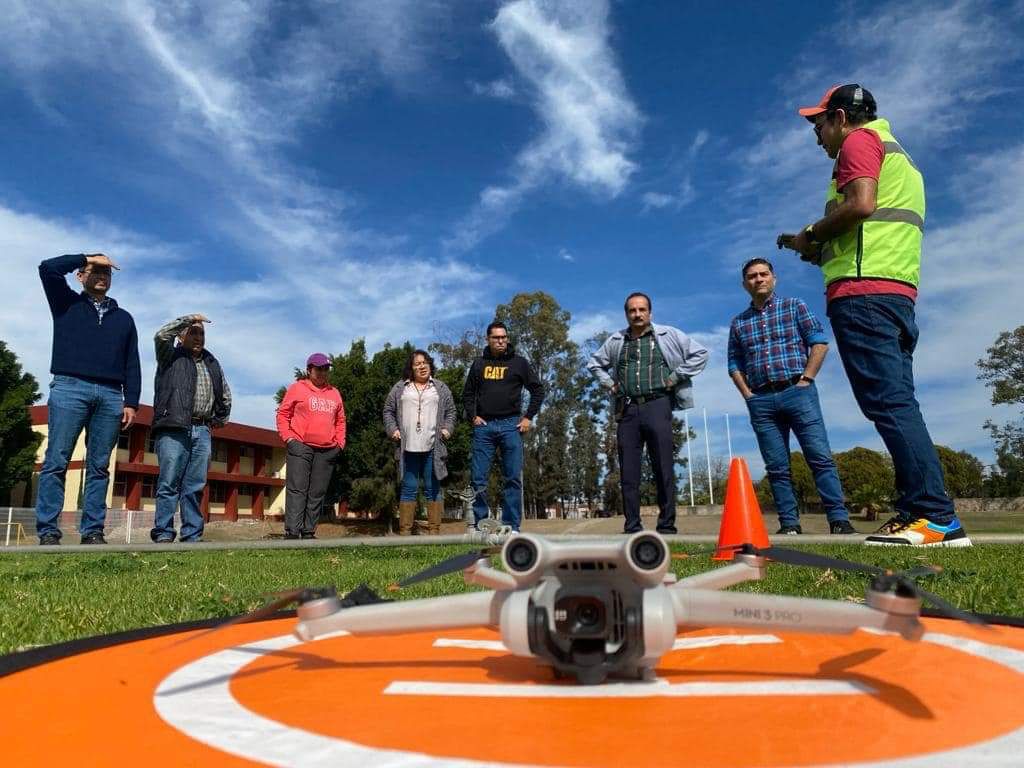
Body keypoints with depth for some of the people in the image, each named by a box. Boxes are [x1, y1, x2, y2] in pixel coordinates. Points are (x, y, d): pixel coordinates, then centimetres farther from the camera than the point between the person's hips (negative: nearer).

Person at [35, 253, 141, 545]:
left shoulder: (123, 318, 22)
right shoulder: (67, 303, 17)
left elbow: (132, 364, 15)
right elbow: (48, 268, -2)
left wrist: (131, 402, 5)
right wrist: (87, 258, 8)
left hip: (110, 395, 2)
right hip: (70, 388, -2)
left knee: (99, 467, 0)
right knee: (56, 462, -7)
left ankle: (92, 531, 0)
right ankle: (48, 531, -6)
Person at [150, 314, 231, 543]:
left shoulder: (212, 364, 23)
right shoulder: (170, 356, 10)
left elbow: (226, 395, 31)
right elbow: (161, 336, -10)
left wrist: (220, 419, 23)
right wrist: (188, 319, -4)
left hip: (202, 431, 4)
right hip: (174, 429, -4)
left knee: (196, 486, 3)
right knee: (169, 483, -7)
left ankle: (192, 536, 5)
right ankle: (163, 534, -4)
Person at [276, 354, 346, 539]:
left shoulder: (334, 393, 19)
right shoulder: (297, 388, 6)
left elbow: (340, 421, 21)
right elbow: (283, 414, 3)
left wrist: (339, 443, 10)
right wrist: (288, 438, -7)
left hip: (327, 451, 4)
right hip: (300, 447, -4)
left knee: (317, 494, 4)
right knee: (297, 490, -8)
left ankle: (309, 532, 9)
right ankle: (292, 532, -10)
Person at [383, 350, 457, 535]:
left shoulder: (441, 388, 12)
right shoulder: (400, 388, 11)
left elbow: (450, 412, 14)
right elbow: (389, 411, 13)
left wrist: (447, 429, 0)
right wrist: (392, 430, -1)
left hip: (433, 448, 0)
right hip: (408, 448, 0)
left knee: (433, 489, 4)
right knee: (408, 489, 4)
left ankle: (434, 531, 9)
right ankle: (405, 531, 9)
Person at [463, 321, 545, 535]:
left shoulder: (519, 363, 7)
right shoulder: (479, 364, 12)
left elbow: (538, 390, 8)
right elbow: (467, 394, 18)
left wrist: (528, 417, 0)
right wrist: (472, 416, 3)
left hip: (511, 424, -1)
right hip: (484, 425, 2)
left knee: (513, 478, -2)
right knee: (478, 478, 0)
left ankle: (511, 526, 4)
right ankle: (479, 525, 9)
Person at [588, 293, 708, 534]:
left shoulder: (667, 335, 6)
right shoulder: (616, 340, 14)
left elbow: (700, 354, 6)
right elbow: (594, 363, 29)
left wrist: (675, 377, -1)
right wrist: (609, 382, 14)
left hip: (657, 406, -3)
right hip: (627, 410, 3)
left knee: (664, 469, -3)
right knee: (628, 471, 1)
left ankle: (667, 526, 4)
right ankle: (632, 527, 7)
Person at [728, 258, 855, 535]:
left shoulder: (794, 306, 9)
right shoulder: (738, 323, 16)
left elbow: (820, 342, 2)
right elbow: (734, 364, 15)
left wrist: (805, 380, -6)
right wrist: (747, 395, 3)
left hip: (797, 392, -2)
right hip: (761, 401, 3)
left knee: (820, 457, -8)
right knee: (777, 467, 1)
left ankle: (839, 520, -6)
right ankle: (789, 524, 5)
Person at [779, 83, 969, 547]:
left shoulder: (860, 140, 4)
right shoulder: (894, 152, 33)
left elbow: (859, 205, -15)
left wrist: (810, 235, 0)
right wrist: (822, 251, 21)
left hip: (863, 289, -10)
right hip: (898, 291, 10)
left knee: (888, 403, -14)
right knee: (898, 404, 5)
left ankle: (935, 516, -16)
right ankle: (922, 511, 3)